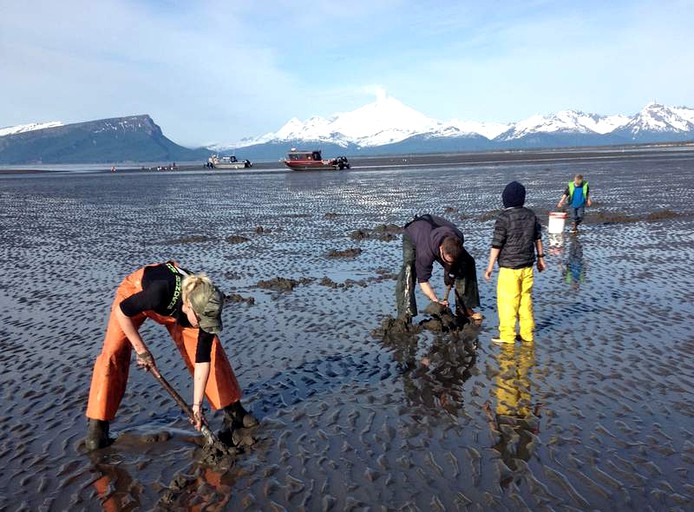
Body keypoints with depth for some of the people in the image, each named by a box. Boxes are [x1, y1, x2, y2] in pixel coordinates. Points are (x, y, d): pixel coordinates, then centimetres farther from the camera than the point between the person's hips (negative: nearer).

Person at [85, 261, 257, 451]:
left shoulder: (205, 309, -32)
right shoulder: (160, 292, -45)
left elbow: (202, 360, -25)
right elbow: (121, 311, -27)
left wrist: (197, 404, -25)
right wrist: (141, 349, -23)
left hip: (174, 309, 3)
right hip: (135, 292, -2)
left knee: (211, 348, -8)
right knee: (114, 353, -18)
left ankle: (233, 409, 6)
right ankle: (96, 428, -6)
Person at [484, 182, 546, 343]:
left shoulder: (504, 217, -14)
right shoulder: (531, 215, 5)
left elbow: (496, 244, -13)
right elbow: (538, 238, 13)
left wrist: (490, 266, -8)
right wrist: (540, 257, 25)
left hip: (509, 267, -6)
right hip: (527, 265, 6)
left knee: (507, 301, 1)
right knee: (526, 299, 14)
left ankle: (507, 336, 6)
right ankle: (527, 334, 22)